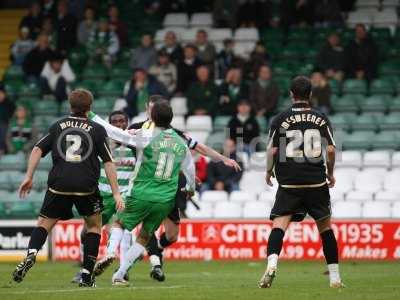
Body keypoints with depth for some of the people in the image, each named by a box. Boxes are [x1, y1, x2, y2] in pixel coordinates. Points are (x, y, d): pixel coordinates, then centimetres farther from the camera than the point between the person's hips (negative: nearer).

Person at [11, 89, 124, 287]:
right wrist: (116, 193, 4)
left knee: (44, 224, 11)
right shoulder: (97, 130, 8)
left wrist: (29, 177, 5)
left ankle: (31, 254, -20)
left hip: (59, 184, 1)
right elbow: (108, 162, 3)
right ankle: (86, 276, 11)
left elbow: (37, 150, 4)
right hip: (87, 187, -1)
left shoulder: (58, 126, 14)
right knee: (94, 225, 18)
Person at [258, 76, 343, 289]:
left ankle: (272, 263, -33)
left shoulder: (280, 119, 1)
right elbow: (331, 149, 1)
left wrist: (269, 171, 16)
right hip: (317, 182, 2)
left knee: (279, 224, -7)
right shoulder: (321, 119, 5)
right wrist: (330, 173, 17)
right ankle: (334, 277, 16)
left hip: (289, 183, -1)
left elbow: (272, 150, -2)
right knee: (325, 226, 13)